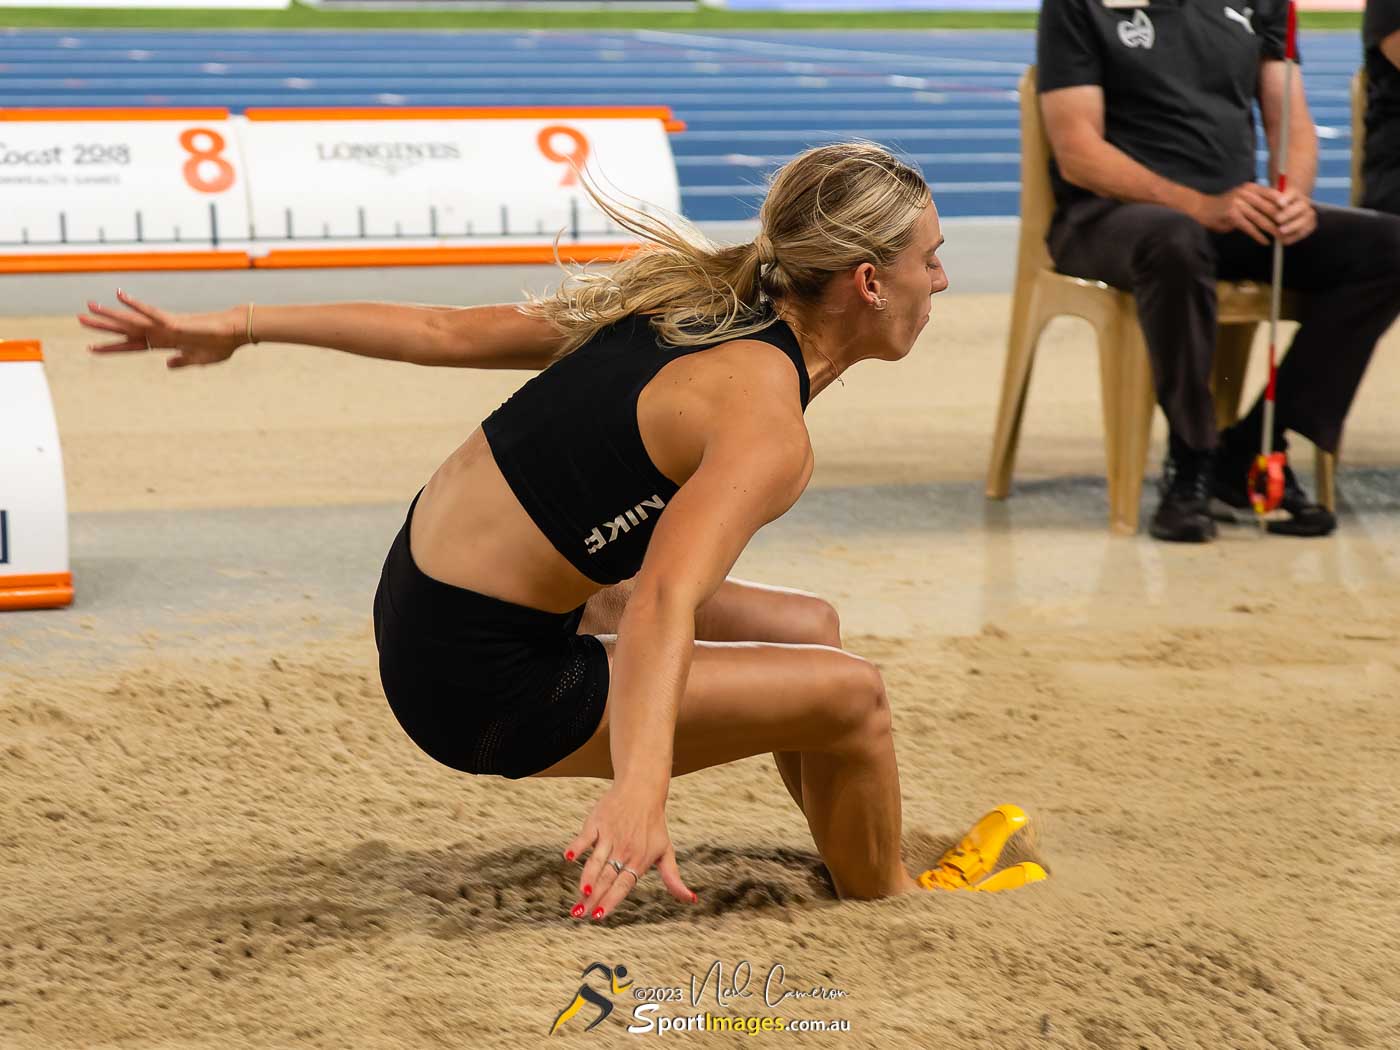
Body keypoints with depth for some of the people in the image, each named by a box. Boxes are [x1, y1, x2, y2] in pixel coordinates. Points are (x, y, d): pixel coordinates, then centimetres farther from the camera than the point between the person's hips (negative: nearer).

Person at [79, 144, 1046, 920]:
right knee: (852, 693, -5)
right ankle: (890, 901, 21)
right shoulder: (766, 428, -21)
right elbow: (665, 601, -38)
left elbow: (447, 332, 6)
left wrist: (241, 327, 7)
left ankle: (874, 865, 35)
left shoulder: (693, 301, 6)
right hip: (485, 682, -10)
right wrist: (641, 787, -52)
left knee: (811, 629, 18)